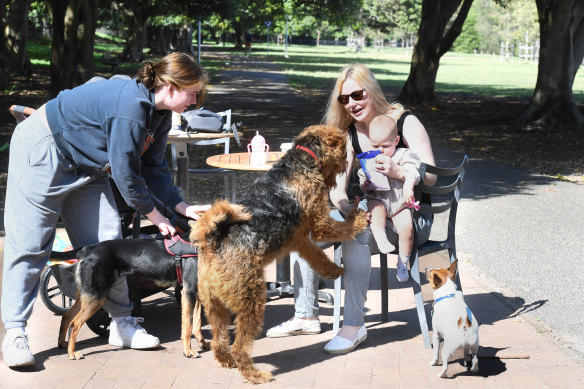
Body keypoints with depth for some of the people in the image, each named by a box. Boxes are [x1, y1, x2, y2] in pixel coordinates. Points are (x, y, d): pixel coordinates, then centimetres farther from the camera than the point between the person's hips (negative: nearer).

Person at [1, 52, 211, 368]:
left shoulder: (160, 114, 0)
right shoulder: (131, 106, -31)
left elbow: (153, 167, 8)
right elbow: (125, 173, -26)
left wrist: (180, 206, -3)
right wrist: (155, 216, -14)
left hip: (86, 168, 9)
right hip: (42, 153, -9)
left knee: (107, 242, 2)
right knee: (29, 245, -7)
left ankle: (122, 323, 9)